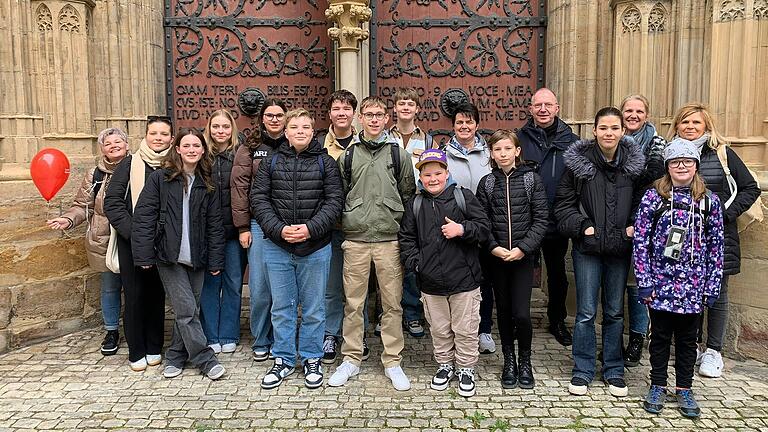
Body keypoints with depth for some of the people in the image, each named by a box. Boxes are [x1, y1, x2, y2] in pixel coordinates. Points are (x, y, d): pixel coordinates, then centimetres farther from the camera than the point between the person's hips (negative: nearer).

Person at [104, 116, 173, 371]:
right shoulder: (130, 164, -1)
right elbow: (112, 203, -5)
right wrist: (134, 232, -13)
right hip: (131, 242, -1)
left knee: (157, 294, 9)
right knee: (135, 295, 4)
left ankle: (154, 348, 23)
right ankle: (136, 352, 18)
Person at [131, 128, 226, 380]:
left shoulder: (207, 184, 9)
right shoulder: (160, 178, -1)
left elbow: (214, 224, 8)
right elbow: (143, 217, -4)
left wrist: (215, 260, 3)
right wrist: (144, 255, -9)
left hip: (196, 258, 4)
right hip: (169, 256, -3)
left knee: (188, 310, 9)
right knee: (187, 310, -6)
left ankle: (175, 357, 26)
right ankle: (206, 360, 6)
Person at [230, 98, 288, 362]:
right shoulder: (249, 149, 6)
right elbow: (239, 187, 1)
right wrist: (243, 227, -4)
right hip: (259, 224, 0)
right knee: (259, 287, 0)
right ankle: (260, 341, 17)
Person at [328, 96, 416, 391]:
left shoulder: (399, 154, 7)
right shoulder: (348, 155, 9)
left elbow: (408, 195, 9)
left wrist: (401, 226, 4)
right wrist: (345, 223, 4)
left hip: (389, 239, 0)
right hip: (355, 239, 1)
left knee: (392, 303, 4)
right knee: (353, 303, 6)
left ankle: (392, 362, 16)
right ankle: (351, 359, 20)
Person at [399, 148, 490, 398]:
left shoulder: (463, 197, -2)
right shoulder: (415, 205, 6)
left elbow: (483, 228, -3)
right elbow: (406, 237, 9)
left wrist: (462, 229, -20)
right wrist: (414, 261, -5)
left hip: (464, 279, -2)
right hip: (431, 282, 3)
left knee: (465, 329, 7)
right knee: (439, 329, 16)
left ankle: (466, 369, 25)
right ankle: (445, 364, 35)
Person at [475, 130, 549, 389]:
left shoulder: (531, 179, -1)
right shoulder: (487, 183, 4)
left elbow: (541, 219, -4)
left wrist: (523, 248, -13)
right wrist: (493, 247, -12)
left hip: (523, 256, -2)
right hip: (496, 257, 2)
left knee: (521, 313, -8)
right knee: (503, 311, 11)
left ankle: (525, 362, 16)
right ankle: (509, 361, 27)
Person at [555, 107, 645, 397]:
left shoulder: (634, 163, 2)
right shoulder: (579, 162, -5)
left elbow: (643, 201, 12)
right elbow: (563, 204, -1)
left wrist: (636, 226, -4)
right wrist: (582, 226, -13)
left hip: (620, 249, 2)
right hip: (588, 248, -2)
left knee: (615, 312, 12)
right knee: (586, 312, 2)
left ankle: (614, 371, 26)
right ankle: (582, 371, 17)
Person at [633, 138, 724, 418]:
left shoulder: (710, 201, 1)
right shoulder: (653, 197, -5)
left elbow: (716, 247, 4)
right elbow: (640, 241, -6)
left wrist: (712, 287, 1)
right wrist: (644, 282, -9)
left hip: (693, 288, 1)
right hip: (660, 284, -1)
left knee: (688, 339, 13)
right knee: (660, 336, 12)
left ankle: (684, 389, 29)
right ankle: (657, 386, 27)